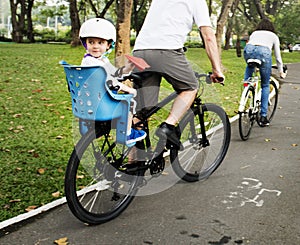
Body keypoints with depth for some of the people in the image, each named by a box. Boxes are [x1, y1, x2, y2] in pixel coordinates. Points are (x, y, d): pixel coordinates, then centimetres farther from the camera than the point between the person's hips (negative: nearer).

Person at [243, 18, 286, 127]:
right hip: (264, 52, -2)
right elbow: (278, 56, 33)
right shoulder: (274, 36, 31)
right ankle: (263, 116, 10)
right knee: (265, 86, 13)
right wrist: (281, 72, 45)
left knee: (250, 67, 40)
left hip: (248, 50, 2)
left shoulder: (254, 33, 36)